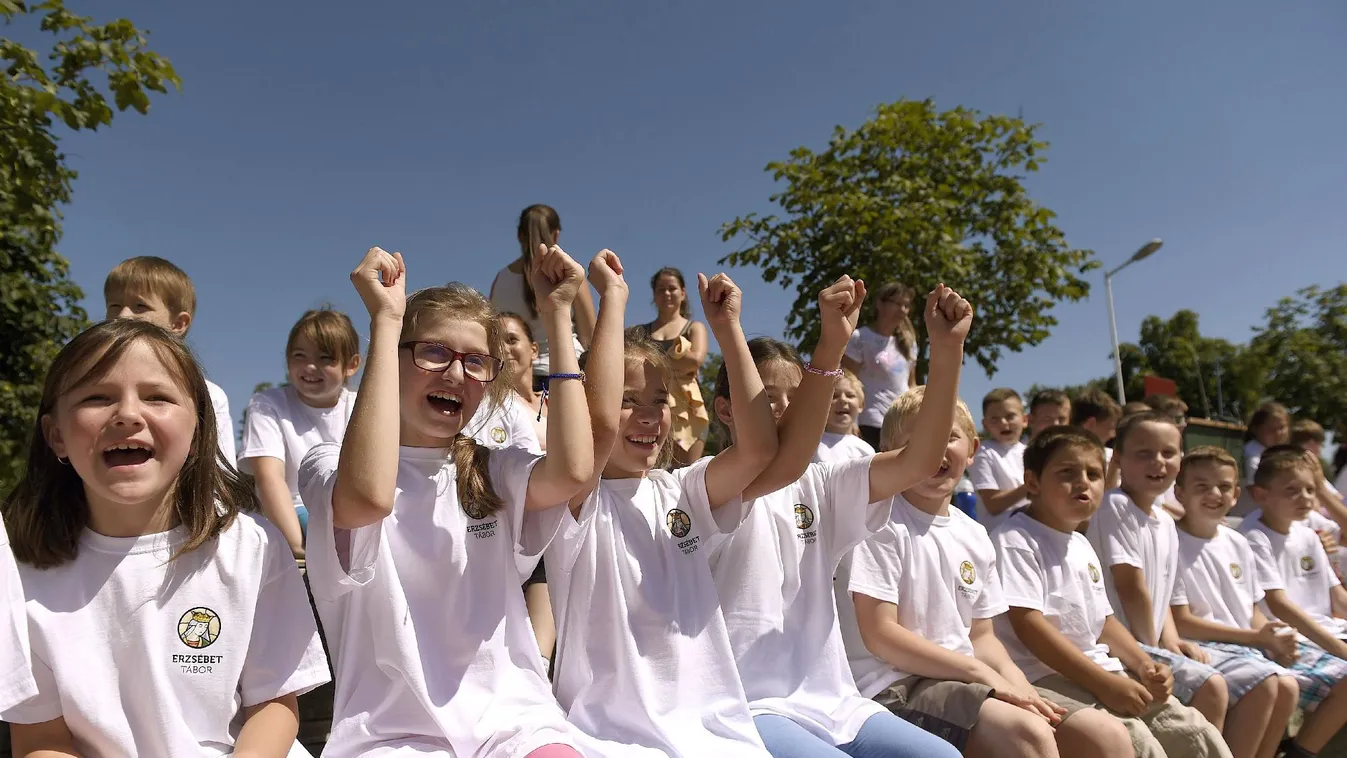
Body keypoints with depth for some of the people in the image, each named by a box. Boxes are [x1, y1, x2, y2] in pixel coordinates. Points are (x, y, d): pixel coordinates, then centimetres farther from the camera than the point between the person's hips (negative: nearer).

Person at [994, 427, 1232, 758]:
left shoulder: (1083, 546, 17)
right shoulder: (1016, 539, -12)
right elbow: (1028, 625, -20)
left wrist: (1144, 664, 3)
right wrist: (1103, 683, -21)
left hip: (1105, 673, 9)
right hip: (1046, 678, -9)